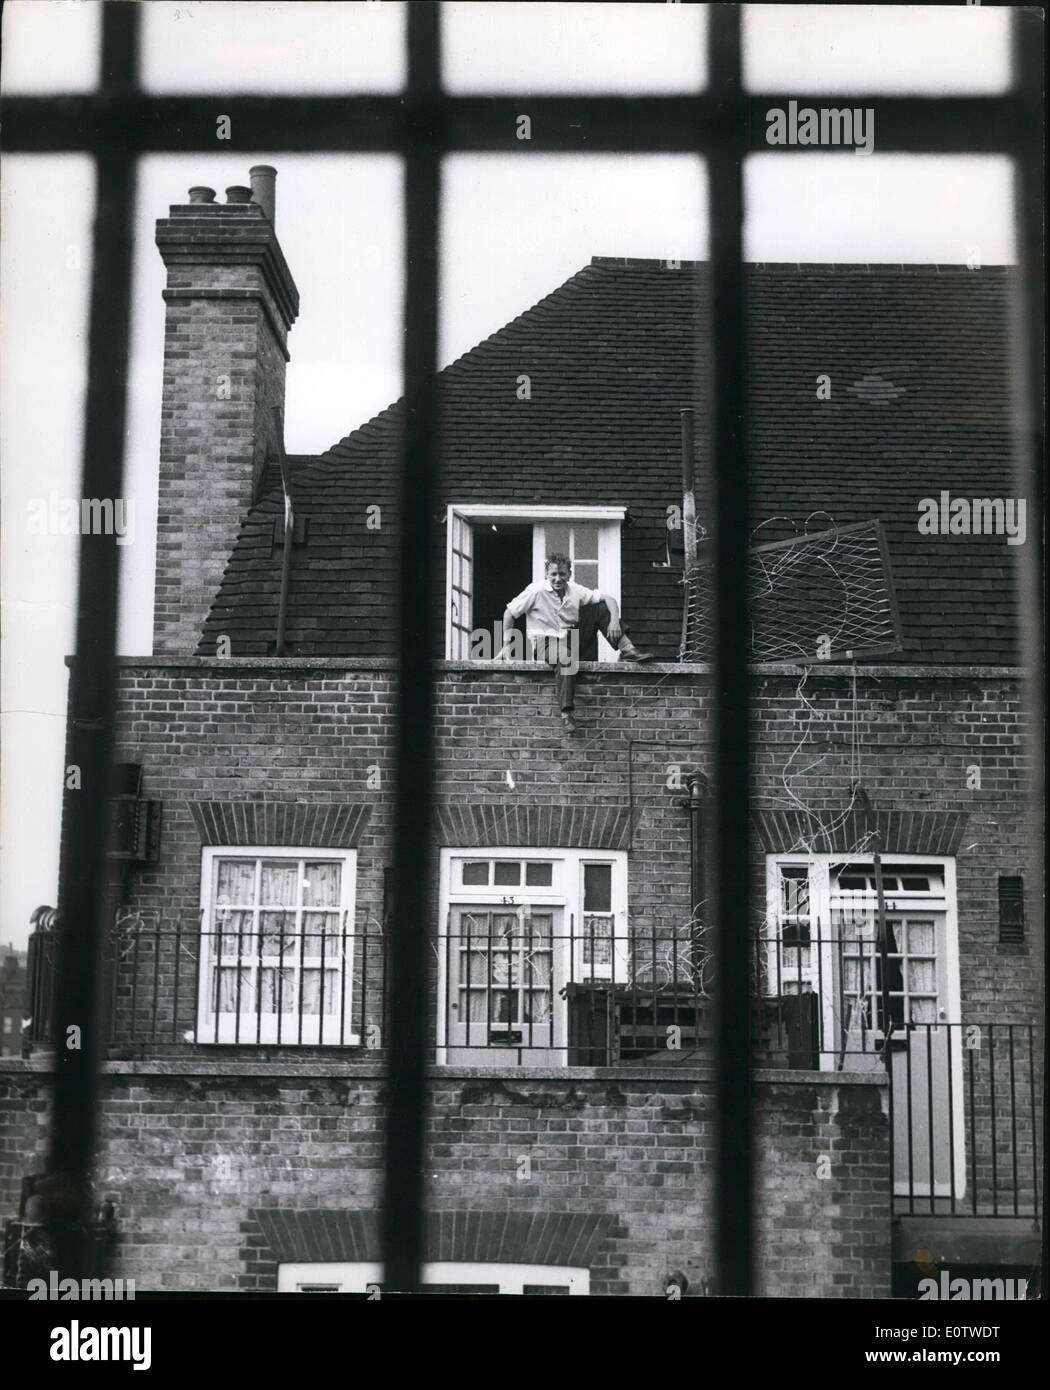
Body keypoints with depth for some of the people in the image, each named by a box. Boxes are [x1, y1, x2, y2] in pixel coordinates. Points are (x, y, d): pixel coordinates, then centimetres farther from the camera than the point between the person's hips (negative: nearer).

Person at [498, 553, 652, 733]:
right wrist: (506, 645, -8)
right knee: (566, 658, -43)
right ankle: (567, 713, -45)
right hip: (545, 642, -5)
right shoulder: (536, 591, -9)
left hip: (571, 640, 5)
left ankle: (627, 650, -12)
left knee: (601, 608, -6)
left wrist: (614, 620, -19)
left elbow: (609, 598, 1)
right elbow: (509, 613, -4)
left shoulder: (576, 592, 2)